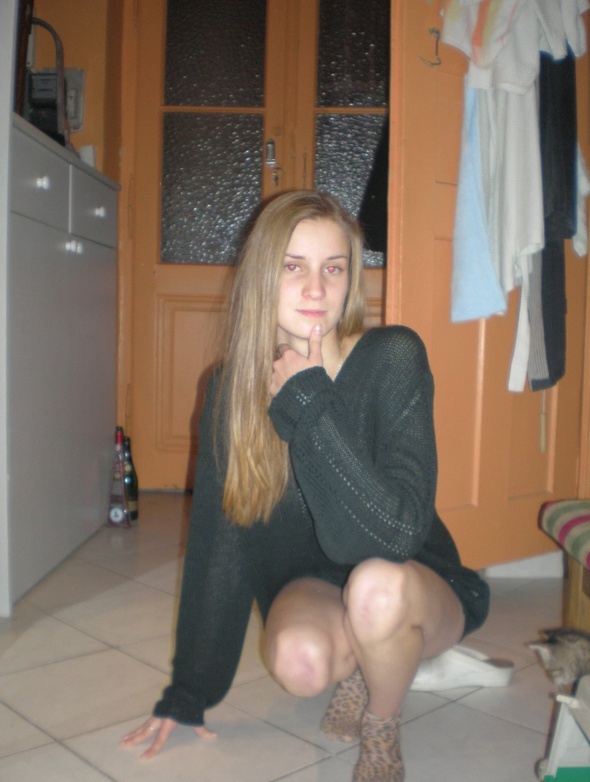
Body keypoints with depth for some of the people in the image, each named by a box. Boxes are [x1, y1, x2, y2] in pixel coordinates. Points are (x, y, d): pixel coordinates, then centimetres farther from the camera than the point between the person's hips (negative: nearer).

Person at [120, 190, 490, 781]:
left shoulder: (393, 359, -22)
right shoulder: (234, 387, -11)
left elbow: (397, 534, -31)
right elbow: (216, 543, -5)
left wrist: (306, 405, -34)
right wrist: (187, 694, 0)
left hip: (421, 591, -2)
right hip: (311, 585, 2)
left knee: (375, 586, -36)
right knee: (298, 661, -30)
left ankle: (382, 733, -2)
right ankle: (360, 669, 8)